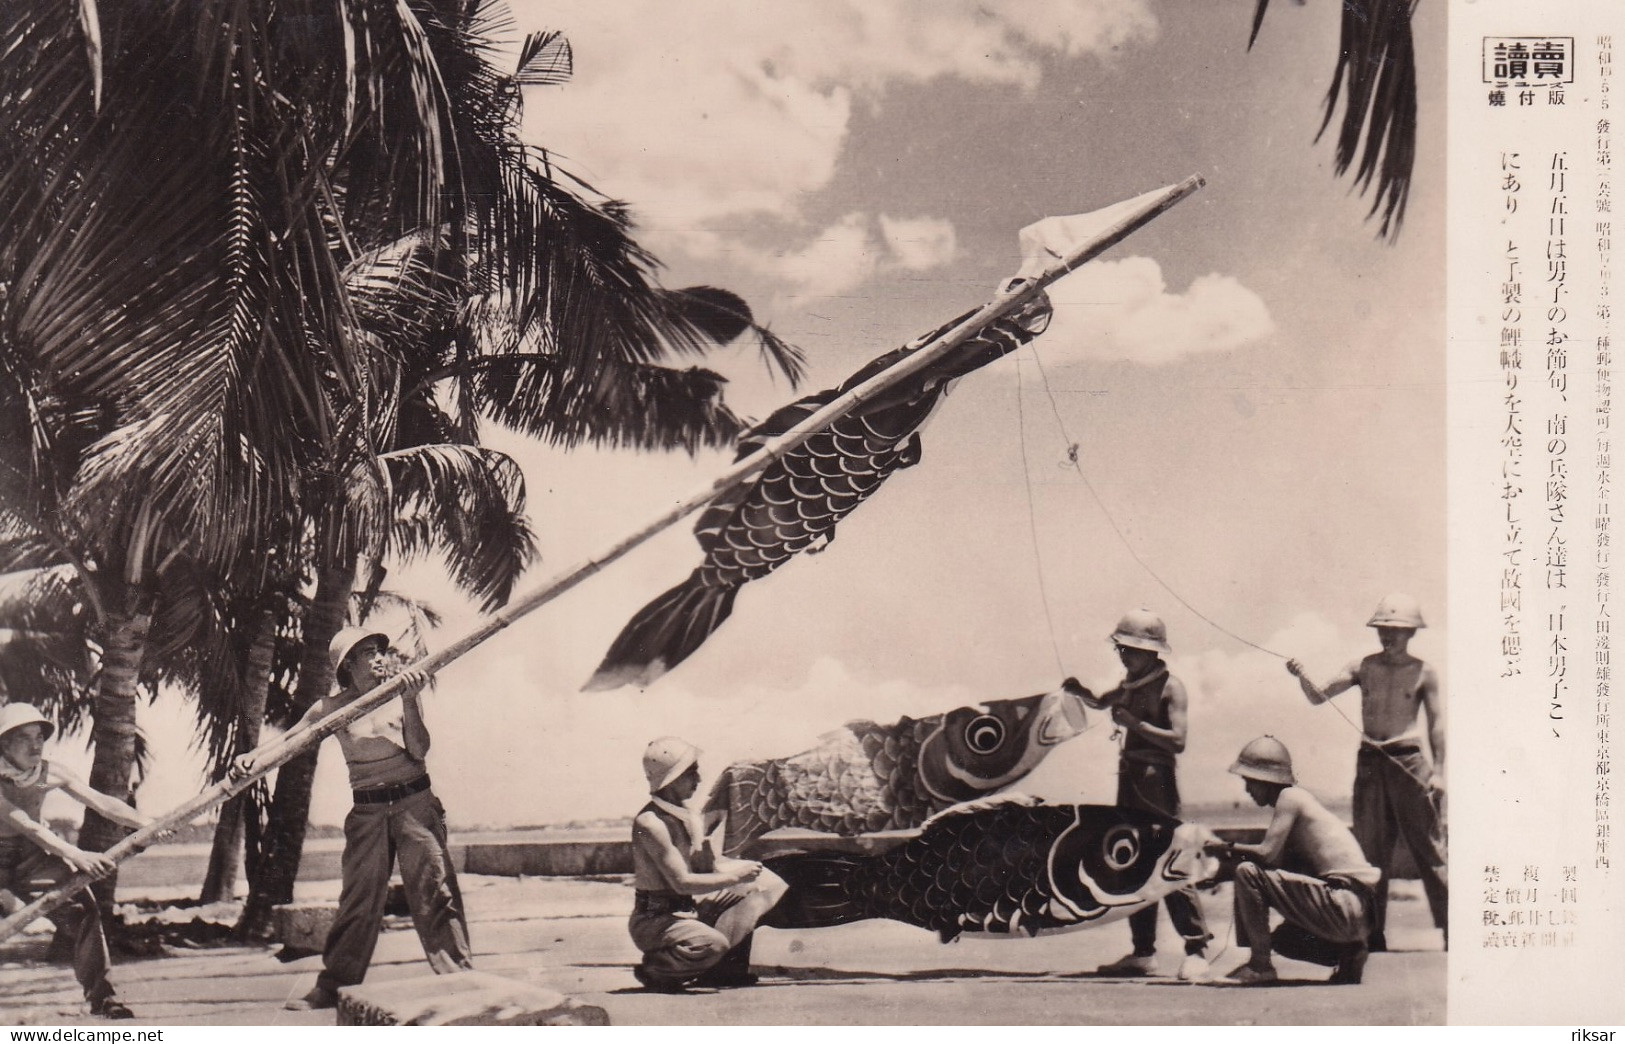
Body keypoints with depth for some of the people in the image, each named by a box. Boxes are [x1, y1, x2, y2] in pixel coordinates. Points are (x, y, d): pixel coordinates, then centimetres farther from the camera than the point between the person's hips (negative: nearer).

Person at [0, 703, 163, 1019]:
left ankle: (100, 996, -2)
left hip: (31, 854, 4)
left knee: (81, 907, -10)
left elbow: (101, 802, -17)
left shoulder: (50, 773, -10)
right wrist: (76, 856, -46)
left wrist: (146, 824, -33)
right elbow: (26, 825, -35)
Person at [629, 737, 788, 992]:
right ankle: (653, 969, -7)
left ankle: (723, 968, 2)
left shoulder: (688, 813, 5)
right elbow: (682, 882, -24)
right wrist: (735, 877, -20)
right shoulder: (650, 823, -23)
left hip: (691, 906, 9)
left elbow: (709, 867, 13)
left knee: (768, 884, 5)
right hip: (656, 919, -9)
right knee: (712, 943, -37)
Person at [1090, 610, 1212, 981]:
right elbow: (1102, 703, 28)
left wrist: (1134, 723, -18)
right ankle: (1143, 952, 15)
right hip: (1129, 779, 8)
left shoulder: (1170, 687, -8)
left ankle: (1196, 950, -7)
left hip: (1157, 782, -8)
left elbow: (1177, 740, -18)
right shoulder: (1130, 686, 13)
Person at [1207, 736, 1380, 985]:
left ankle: (1260, 965, -9)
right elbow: (1276, 861, 19)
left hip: (1345, 906, -11)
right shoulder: (1299, 799, 20)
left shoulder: (1289, 797, -8)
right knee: (1282, 938, 32)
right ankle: (1347, 953, 13)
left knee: (1247, 873, -14)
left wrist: (1228, 848, -3)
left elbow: (1267, 853, -18)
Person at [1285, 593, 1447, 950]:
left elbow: (1436, 723, 4)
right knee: (1370, 851, 6)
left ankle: (1450, 929, 1)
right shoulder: (1364, 667, 7)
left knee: (1427, 847, -3)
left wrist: (1438, 770, -1)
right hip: (1369, 761, 3)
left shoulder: (1423, 673, 2)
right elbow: (1319, 697, 3)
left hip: (1408, 761, -3)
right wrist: (1302, 677, -17)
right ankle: (1374, 934, 13)